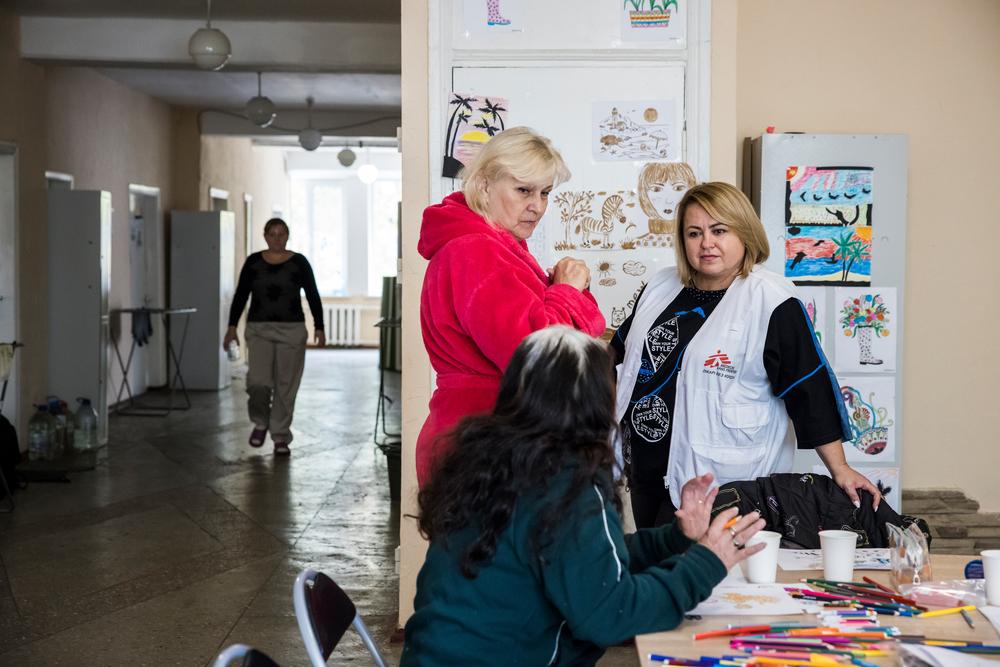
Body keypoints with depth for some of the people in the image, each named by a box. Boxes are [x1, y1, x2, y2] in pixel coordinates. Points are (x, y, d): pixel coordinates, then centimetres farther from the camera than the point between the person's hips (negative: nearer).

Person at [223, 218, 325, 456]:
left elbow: (313, 296, 1)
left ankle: (280, 437, 14)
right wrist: (232, 326, -1)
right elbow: (240, 295, 5)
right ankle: (260, 422, 15)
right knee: (258, 381, -13)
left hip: (292, 329, 0)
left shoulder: (299, 262, -1)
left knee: (286, 386, 2)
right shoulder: (253, 262, 3)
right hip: (259, 329, 0)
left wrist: (319, 327, -3)